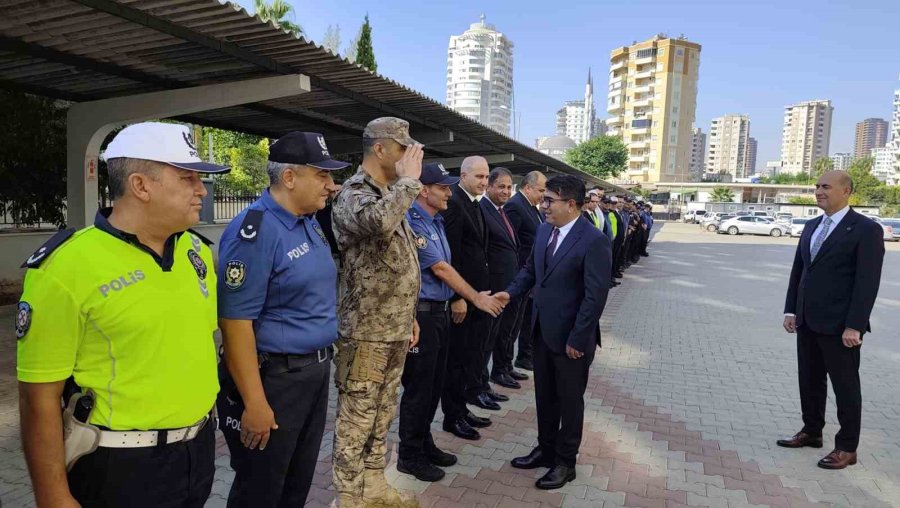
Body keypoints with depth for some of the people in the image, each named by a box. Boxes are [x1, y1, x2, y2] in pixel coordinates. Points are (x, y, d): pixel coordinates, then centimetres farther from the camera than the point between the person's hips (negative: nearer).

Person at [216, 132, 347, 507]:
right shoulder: (254, 232, -20)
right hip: (273, 378, -8)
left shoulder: (311, 223, 7)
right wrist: (254, 404, -22)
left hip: (316, 371, 8)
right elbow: (235, 323, -23)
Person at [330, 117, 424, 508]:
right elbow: (378, 222, -40)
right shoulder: (354, 193, -14)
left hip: (394, 329, 9)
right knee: (356, 417, 4)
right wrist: (409, 179, -23)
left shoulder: (391, 194, 14)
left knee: (382, 413, 19)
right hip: (365, 332, -9)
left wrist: (409, 316, 19)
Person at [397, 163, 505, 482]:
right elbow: (439, 268, -17)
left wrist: (454, 301, 6)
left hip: (440, 310, 9)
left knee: (434, 383, 17)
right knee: (418, 386, 3)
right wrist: (476, 298, -12)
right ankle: (410, 456, 19)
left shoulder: (436, 221, 11)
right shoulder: (412, 222, -17)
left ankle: (424, 444, 32)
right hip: (420, 312, -9)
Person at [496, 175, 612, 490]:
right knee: (544, 396, 19)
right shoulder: (544, 230, 4)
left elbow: (596, 296, -20)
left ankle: (565, 462, 29)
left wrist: (577, 339, -18)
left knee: (569, 401, 11)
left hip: (570, 337, -7)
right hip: (542, 331, 7)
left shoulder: (594, 241, -19)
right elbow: (531, 269, 15)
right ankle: (546, 450, 38)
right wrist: (510, 292, -2)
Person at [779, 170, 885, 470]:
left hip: (839, 325, -7)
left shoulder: (866, 229, -9)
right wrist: (791, 310, 9)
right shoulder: (811, 227, 12)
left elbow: (868, 281, -14)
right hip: (807, 321, 7)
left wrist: (854, 326, -18)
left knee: (845, 385, 6)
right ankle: (812, 431, 33)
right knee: (809, 379, 16)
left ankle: (847, 447, 20)